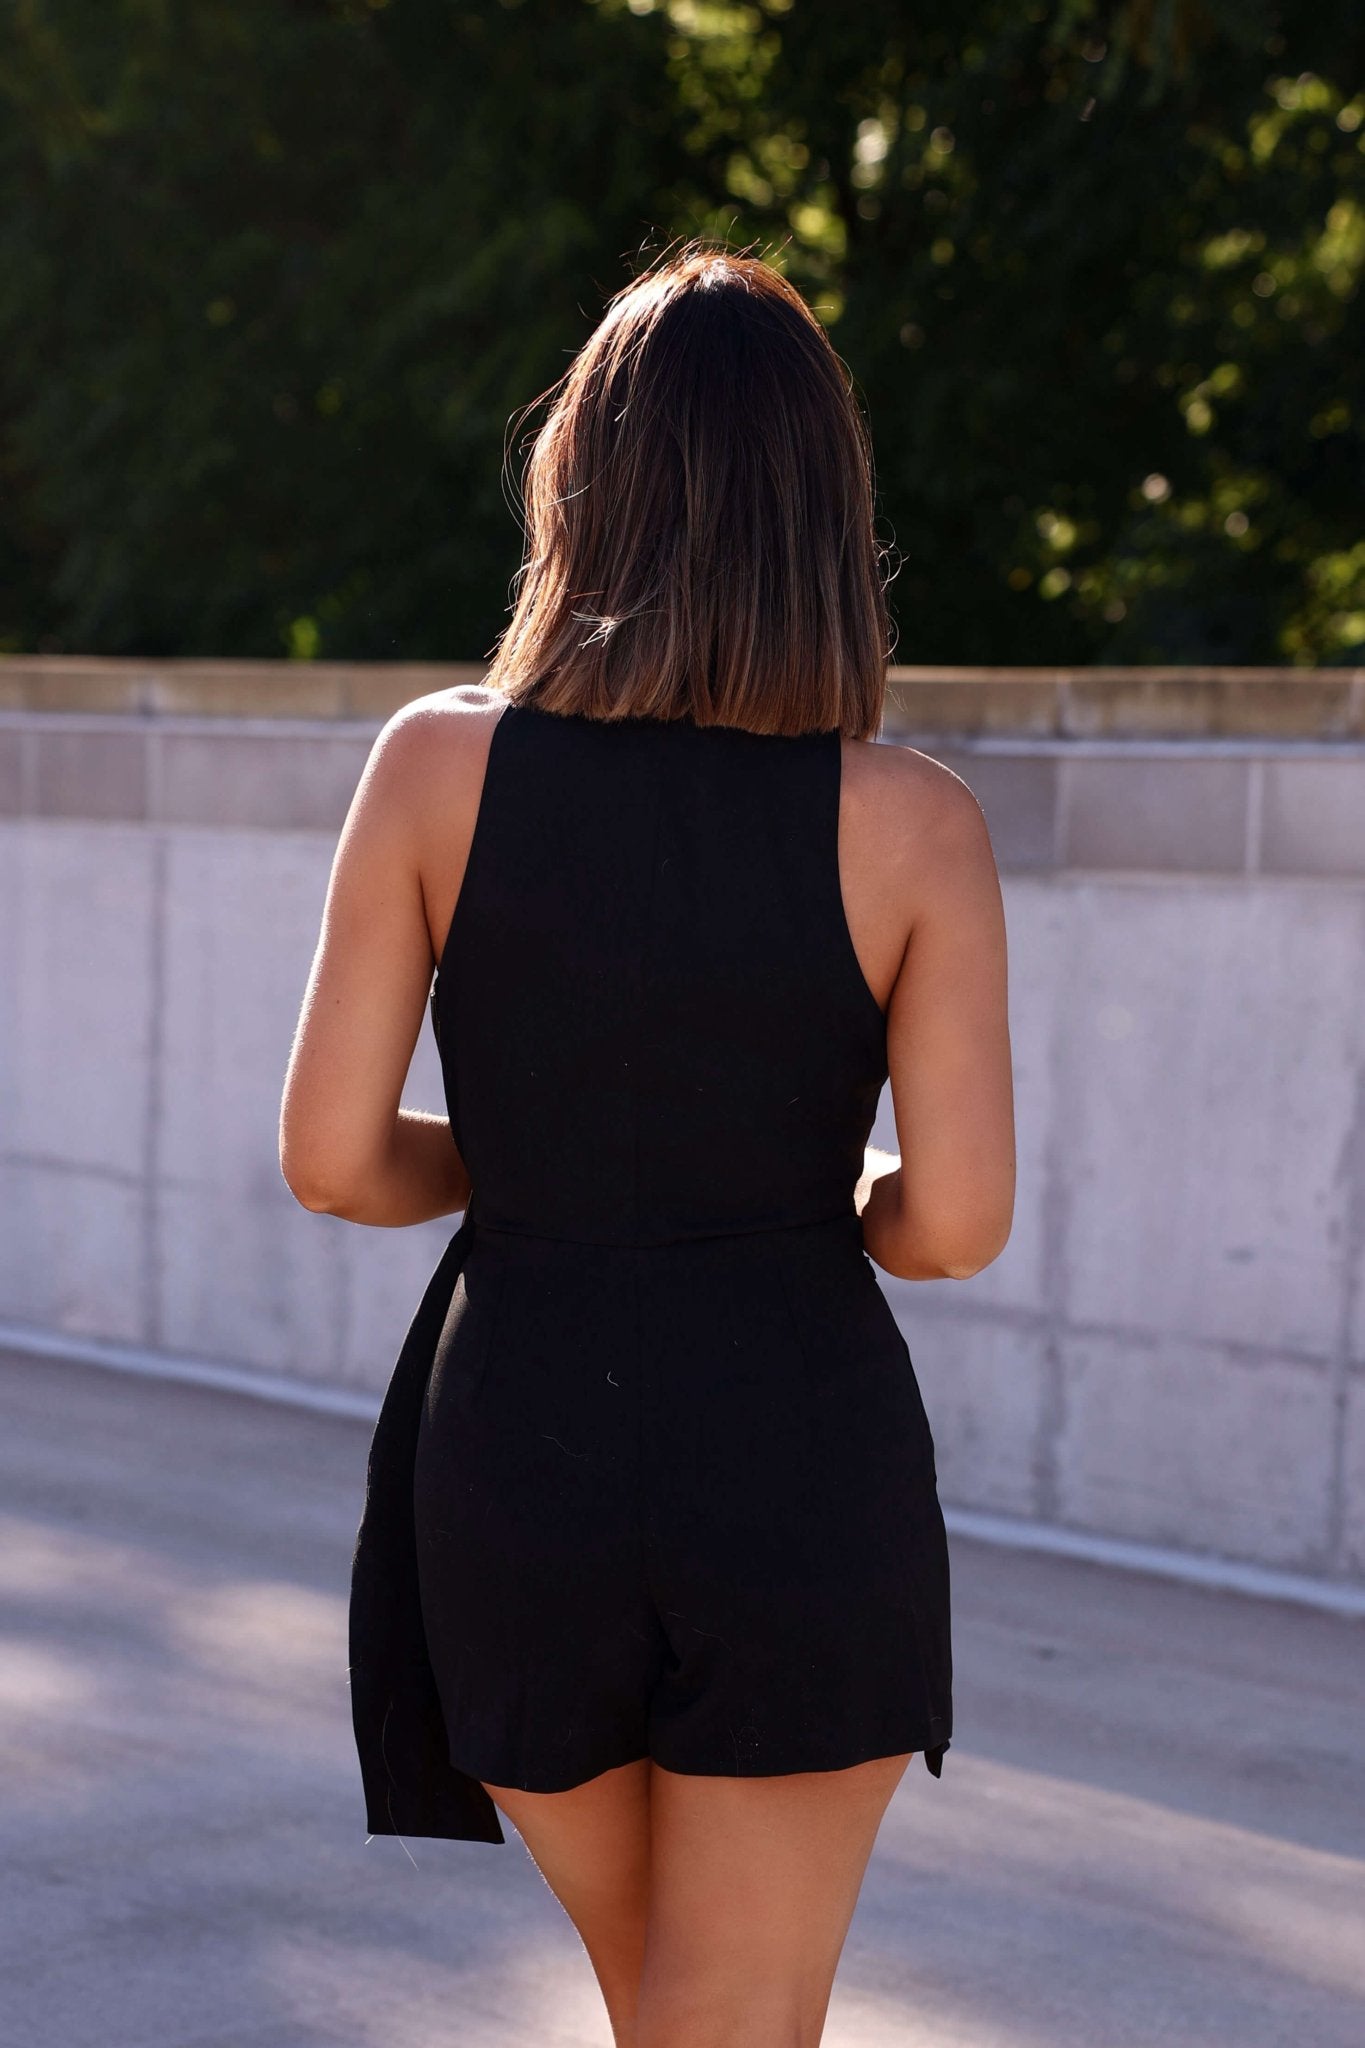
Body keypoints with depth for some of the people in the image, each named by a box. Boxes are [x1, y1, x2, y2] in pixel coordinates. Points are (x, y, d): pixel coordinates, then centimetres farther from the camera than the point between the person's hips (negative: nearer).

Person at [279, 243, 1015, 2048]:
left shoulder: (437, 765, -6)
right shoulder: (916, 826, -8)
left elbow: (332, 1158, -6)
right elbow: (957, 1223, -12)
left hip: (516, 1449, 2)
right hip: (804, 1471, -2)